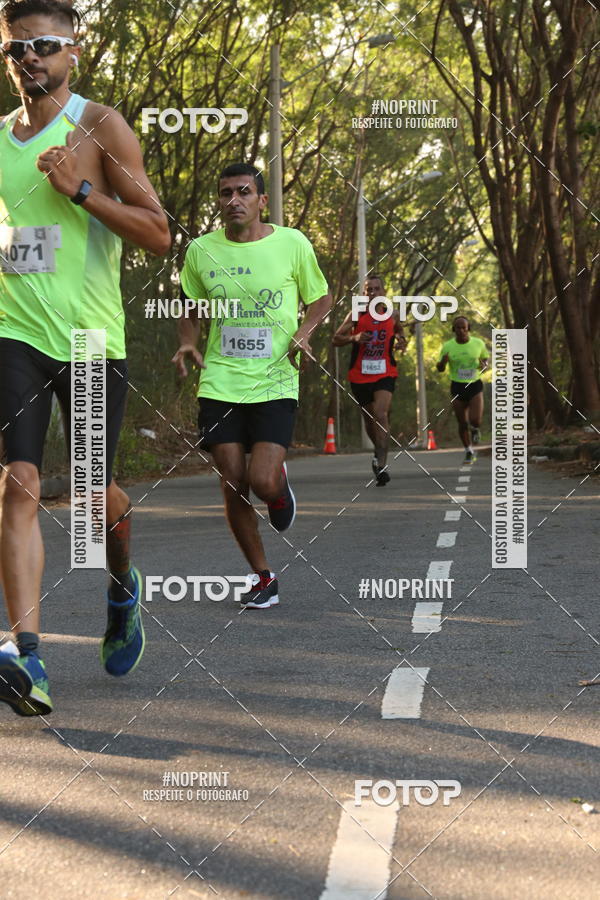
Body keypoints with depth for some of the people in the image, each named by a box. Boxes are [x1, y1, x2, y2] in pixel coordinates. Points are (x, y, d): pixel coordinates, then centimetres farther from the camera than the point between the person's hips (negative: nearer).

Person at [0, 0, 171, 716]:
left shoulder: (99, 127, -3)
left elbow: (158, 235, -7)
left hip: (91, 336, -2)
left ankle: (122, 589, 40)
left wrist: (82, 188, -17)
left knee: (95, 492, 6)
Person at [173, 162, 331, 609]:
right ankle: (263, 578, 17)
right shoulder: (200, 251, 4)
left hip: (276, 383, -2)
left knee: (262, 481, -16)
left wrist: (303, 333, -8)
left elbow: (322, 298, 11)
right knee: (233, 485, 0)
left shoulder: (292, 244, -2)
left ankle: (281, 482, 24)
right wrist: (188, 343, -2)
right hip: (219, 384, 2)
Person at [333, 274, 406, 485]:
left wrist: (401, 341, 3)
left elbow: (399, 330, 26)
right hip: (360, 375, 1)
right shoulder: (356, 315, 0)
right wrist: (354, 338, -20)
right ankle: (378, 452, 43)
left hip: (385, 373, -1)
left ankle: (381, 465, -28)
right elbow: (336, 339, -1)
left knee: (381, 414, -22)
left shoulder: (393, 315, 6)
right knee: (369, 418, 14)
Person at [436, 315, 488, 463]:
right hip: (457, 387, 1)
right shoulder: (448, 346, -6)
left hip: (475, 385, -1)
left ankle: (474, 429, 24)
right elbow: (440, 369, 3)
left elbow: (485, 359, 12)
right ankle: (469, 451, 25)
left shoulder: (478, 343, -5)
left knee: (475, 421, -15)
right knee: (462, 423, 4)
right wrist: (443, 361, -20)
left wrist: (484, 365, -11)